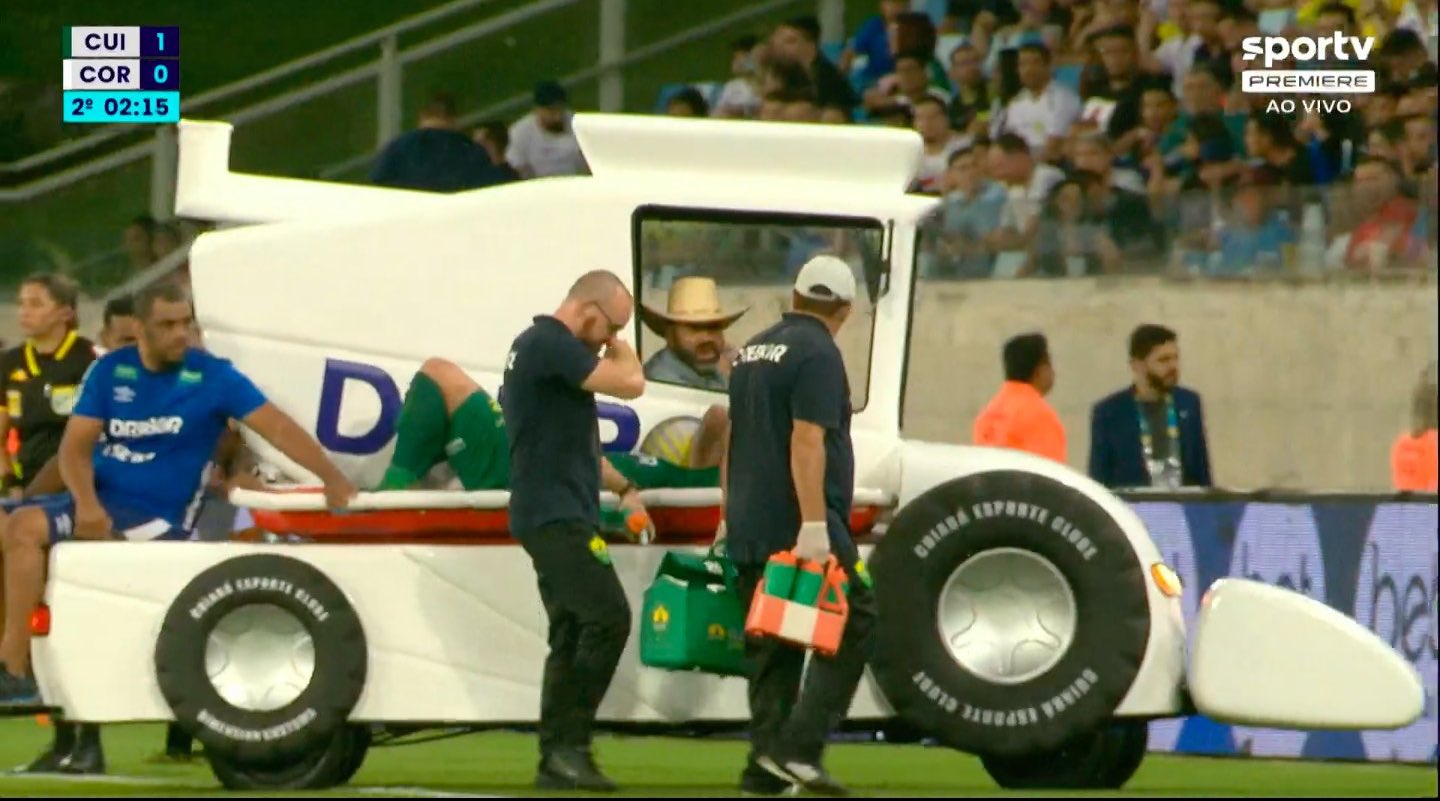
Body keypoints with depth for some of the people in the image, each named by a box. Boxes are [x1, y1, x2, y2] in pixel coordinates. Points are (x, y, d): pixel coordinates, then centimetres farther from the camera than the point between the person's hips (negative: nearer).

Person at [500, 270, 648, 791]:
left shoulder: (549, 346, 20)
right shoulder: (550, 344, -14)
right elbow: (629, 383, -19)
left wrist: (621, 488, 19)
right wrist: (618, 344, 2)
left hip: (557, 518, 11)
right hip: (555, 516, -11)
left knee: (572, 636, 9)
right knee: (608, 617, -17)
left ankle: (557, 759, 10)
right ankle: (569, 745, -18)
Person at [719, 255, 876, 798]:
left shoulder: (754, 351, 18)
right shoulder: (818, 355, -9)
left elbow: (732, 440, 24)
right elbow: (806, 442, -19)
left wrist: (729, 517, 29)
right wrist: (815, 523, -22)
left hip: (749, 529, 8)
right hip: (800, 527, -8)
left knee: (770, 649, 10)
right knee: (855, 623, -3)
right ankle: (799, 746, -13)